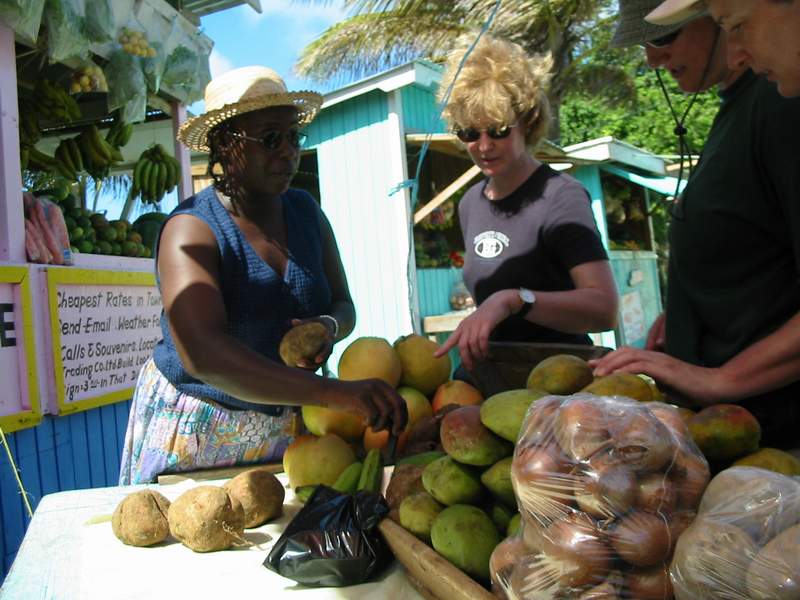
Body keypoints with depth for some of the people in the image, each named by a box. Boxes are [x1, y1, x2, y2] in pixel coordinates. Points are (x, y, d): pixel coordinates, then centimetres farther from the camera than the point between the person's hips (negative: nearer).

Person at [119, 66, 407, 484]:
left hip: (287, 427, 5)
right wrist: (336, 393, -44)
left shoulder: (306, 212, -1)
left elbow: (343, 304, 6)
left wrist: (329, 326, -20)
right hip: (194, 434, -4)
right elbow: (203, 354, -35)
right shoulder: (192, 230, -20)